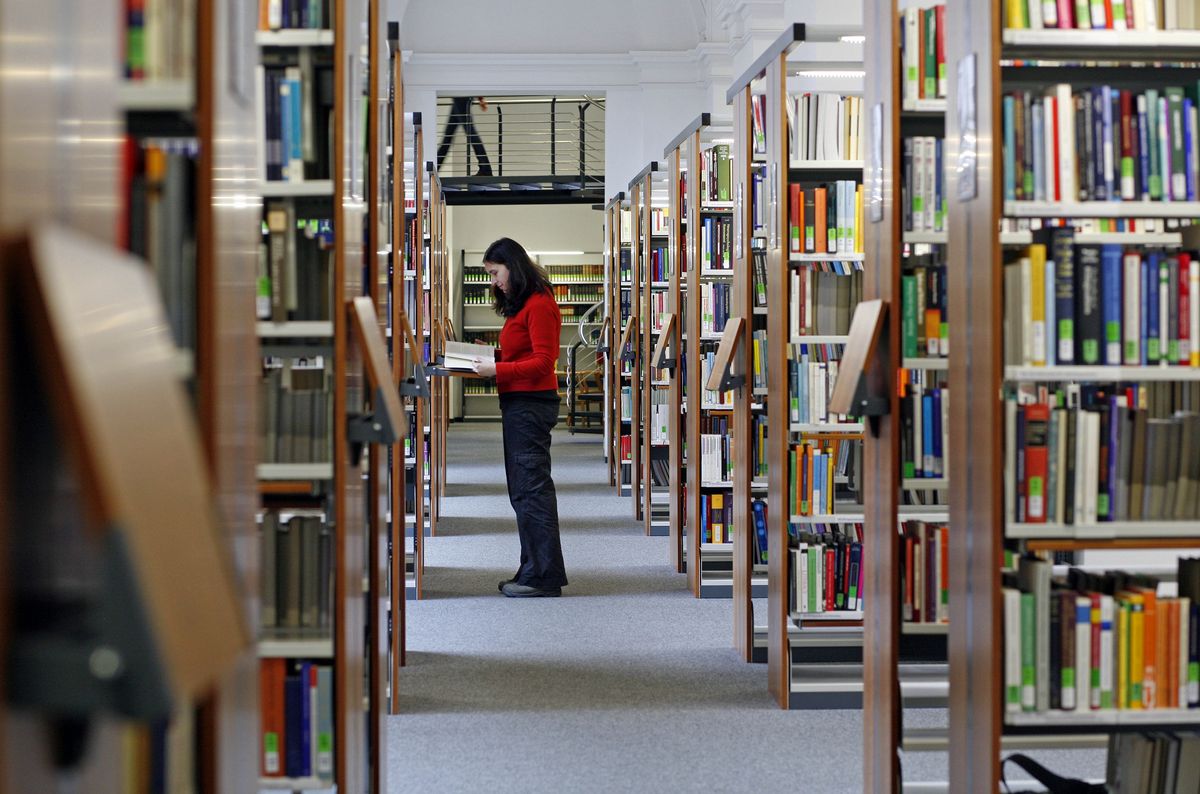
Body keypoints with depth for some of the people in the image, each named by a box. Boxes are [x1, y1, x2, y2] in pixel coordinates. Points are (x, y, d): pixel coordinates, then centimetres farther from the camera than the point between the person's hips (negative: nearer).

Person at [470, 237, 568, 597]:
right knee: (524, 491, 12)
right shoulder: (521, 305, 18)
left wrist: (497, 370, -20)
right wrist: (491, 359, 7)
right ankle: (533, 570, 18)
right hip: (519, 404, 10)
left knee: (531, 489, -8)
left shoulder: (539, 305, -12)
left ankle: (544, 576, -5)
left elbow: (542, 362, -18)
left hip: (531, 403, -10)